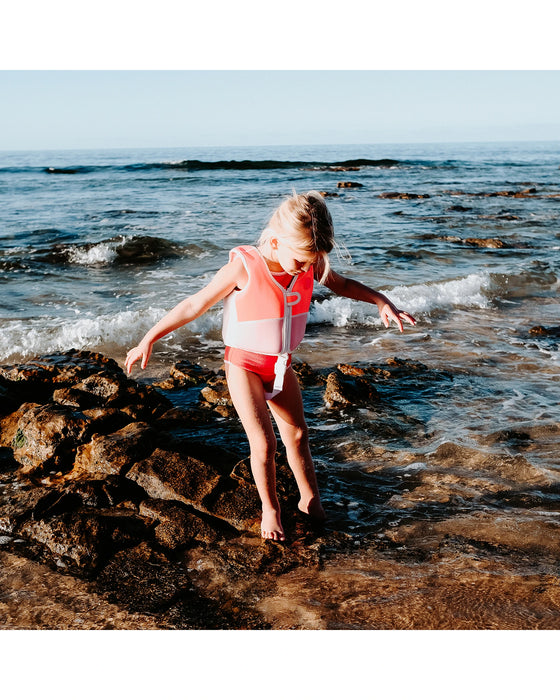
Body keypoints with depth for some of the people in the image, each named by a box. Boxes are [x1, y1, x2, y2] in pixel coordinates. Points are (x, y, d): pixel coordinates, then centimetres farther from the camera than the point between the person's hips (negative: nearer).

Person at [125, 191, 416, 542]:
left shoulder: (310, 264, -12)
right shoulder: (244, 268, -27)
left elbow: (342, 284, 9)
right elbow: (195, 305, -18)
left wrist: (382, 302, -4)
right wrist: (149, 339, -14)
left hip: (281, 365, 5)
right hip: (244, 365, -5)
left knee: (297, 434, 16)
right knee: (264, 443, -7)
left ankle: (310, 501, 35)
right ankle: (271, 509, 17)